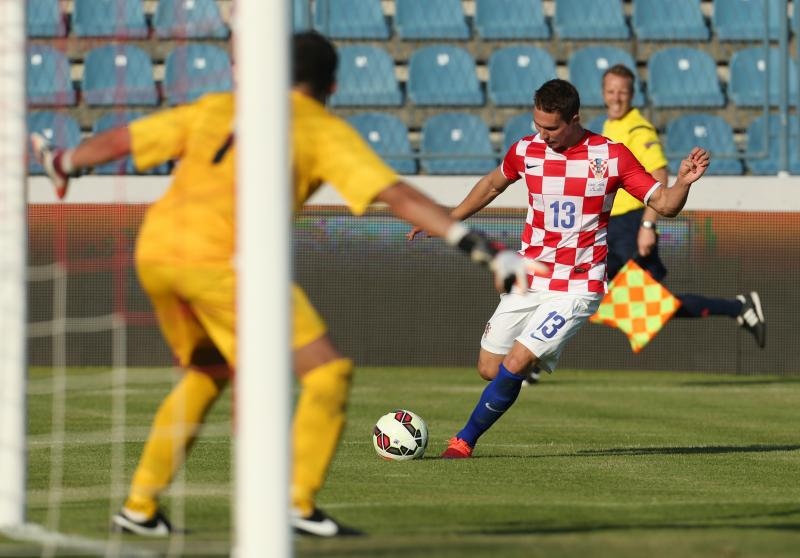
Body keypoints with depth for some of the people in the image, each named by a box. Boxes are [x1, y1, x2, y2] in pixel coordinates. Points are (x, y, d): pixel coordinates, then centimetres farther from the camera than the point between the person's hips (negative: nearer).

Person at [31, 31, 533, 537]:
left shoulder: (218, 108, 22)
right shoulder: (324, 131, 8)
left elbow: (122, 140, 27)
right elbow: (399, 196, -1)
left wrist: (63, 163, 46)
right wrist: (482, 248, -3)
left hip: (153, 252, 7)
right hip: (219, 258, -7)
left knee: (207, 371, 28)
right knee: (328, 373, 2)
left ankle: (140, 507, 26)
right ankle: (299, 504, -7)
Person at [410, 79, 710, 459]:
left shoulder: (611, 156, -10)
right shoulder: (526, 150, 1)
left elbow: (665, 205, -7)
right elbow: (493, 184, 23)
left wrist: (684, 182, -28)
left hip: (576, 288, -5)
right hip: (527, 282, 5)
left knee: (514, 365, -15)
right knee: (489, 369, 4)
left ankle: (464, 440, 2)